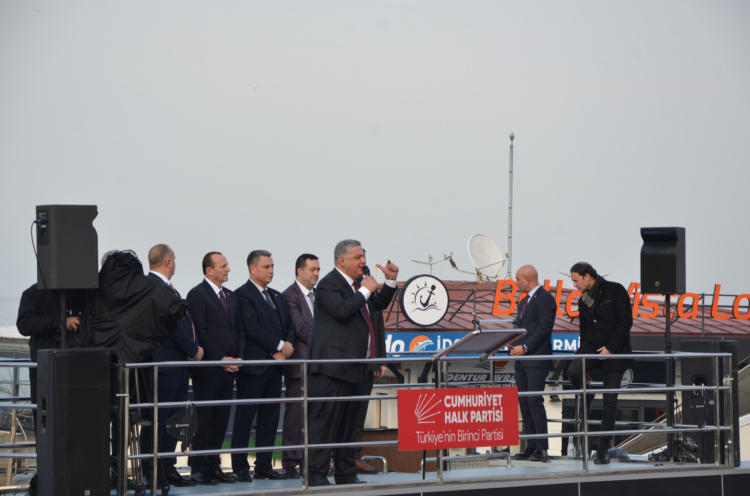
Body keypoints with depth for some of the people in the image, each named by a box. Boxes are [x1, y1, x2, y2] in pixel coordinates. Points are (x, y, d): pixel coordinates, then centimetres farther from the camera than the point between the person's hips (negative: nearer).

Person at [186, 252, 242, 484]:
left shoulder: (230, 296, 17)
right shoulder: (197, 295, -7)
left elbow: (238, 330, 20)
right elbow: (200, 332, -13)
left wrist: (237, 356, 4)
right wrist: (221, 359, -14)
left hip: (227, 368, 7)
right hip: (208, 369, -7)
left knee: (220, 421, 8)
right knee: (204, 420, -5)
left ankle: (213, 465, 12)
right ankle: (199, 468, -2)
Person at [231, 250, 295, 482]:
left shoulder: (277, 296, 18)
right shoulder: (243, 295, -7)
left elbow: (289, 326, 15)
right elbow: (251, 328, -16)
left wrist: (284, 349, -4)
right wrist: (280, 346, -15)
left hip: (274, 365, 7)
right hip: (253, 365, -7)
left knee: (270, 417, 7)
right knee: (245, 417, -3)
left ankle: (264, 466, 12)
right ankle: (240, 468, 1)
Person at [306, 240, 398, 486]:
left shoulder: (358, 284, 18)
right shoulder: (328, 284, -11)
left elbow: (378, 305, 30)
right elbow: (341, 310, -26)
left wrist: (390, 282, 16)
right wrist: (365, 291, -17)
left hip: (354, 367, 10)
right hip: (332, 367, -10)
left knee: (349, 422, 13)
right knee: (325, 419, -9)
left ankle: (346, 473, 19)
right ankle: (316, 475, -9)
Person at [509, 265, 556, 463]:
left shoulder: (545, 298, -7)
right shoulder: (524, 302, 22)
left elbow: (545, 327, -16)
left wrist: (525, 347, -17)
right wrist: (515, 347, 7)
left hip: (536, 359, -9)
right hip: (521, 360, 9)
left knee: (534, 401, -13)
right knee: (524, 404, 6)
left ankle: (542, 448, -13)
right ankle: (531, 447, 8)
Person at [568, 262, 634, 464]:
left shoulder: (615, 291, -7)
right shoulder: (583, 301, 12)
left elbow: (626, 320, -12)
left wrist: (610, 347, -17)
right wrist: (584, 366, 16)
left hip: (615, 351, -4)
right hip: (591, 347, 4)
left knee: (610, 400, -3)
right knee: (573, 371, -28)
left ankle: (604, 448, 3)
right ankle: (586, 398, 4)